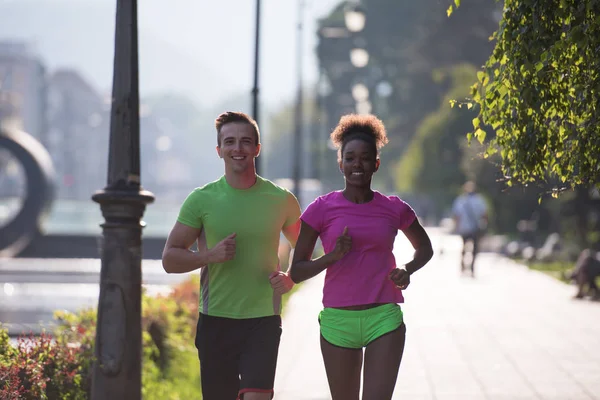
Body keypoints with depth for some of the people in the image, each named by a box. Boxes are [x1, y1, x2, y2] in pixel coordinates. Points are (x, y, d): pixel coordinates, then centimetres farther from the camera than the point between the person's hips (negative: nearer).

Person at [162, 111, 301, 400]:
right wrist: (210, 255, -16)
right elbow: (170, 259, 1)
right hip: (215, 320, 1)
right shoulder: (201, 200, -1)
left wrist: (290, 278, -4)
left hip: (263, 320, -1)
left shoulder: (281, 200, 1)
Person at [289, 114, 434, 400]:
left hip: (384, 319, 0)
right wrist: (332, 256, -17)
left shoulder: (394, 209, 3)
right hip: (338, 320, 0)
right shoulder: (322, 209, -1)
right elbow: (296, 272, 0)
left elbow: (424, 248, 22)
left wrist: (407, 270, 1)